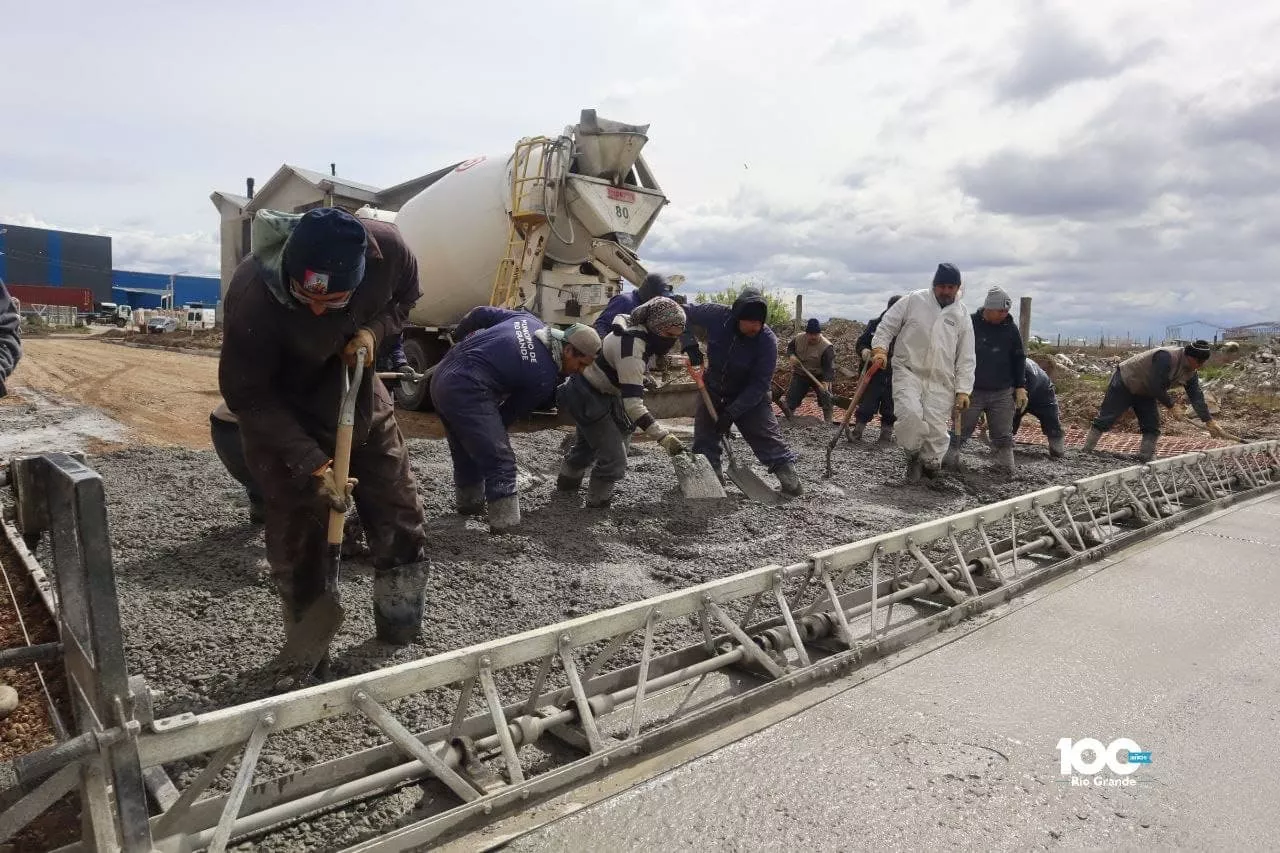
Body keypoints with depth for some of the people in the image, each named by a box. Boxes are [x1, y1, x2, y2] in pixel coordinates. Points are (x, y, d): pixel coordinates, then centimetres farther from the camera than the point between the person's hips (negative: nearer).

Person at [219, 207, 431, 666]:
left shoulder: (387, 247, -25)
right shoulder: (252, 294, -35)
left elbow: (405, 296, -1)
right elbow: (247, 397, -24)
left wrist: (373, 330, -22)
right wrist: (312, 466, -29)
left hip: (361, 402, 4)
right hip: (283, 419, -4)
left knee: (402, 528, 9)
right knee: (298, 546, 0)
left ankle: (402, 643, 30)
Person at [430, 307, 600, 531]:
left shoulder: (529, 320, 10)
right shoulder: (545, 378, -9)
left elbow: (480, 313, 17)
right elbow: (511, 412, 1)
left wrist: (459, 337, 31)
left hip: (442, 375, 10)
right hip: (466, 392, -10)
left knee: (467, 451, 28)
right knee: (500, 462, -6)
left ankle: (469, 502, 46)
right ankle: (505, 524, -6)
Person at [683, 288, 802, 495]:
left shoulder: (767, 340, -28)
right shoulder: (716, 315, -23)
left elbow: (759, 384, -26)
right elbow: (683, 313, -9)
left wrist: (731, 413, -28)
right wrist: (690, 345, -25)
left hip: (750, 396, -3)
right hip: (714, 390, 3)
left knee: (767, 434, -11)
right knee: (704, 438, 5)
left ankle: (788, 474, -5)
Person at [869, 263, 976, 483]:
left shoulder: (962, 315, 8)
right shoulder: (913, 300, 2)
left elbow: (966, 358, 8)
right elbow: (886, 326, 6)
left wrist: (963, 390, 2)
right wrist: (880, 349, -13)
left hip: (941, 381, 2)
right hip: (908, 372, -2)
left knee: (936, 428, -2)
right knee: (910, 413, -24)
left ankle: (930, 463, 25)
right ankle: (913, 455, 3)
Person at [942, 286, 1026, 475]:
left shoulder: (1011, 328, 2)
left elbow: (1019, 359, 10)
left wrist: (1020, 387, 4)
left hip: (1002, 393, 2)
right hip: (971, 391, -2)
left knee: (1003, 436, 7)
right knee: (960, 432, 4)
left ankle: (1007, 468, 14)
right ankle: (948, 462, 12)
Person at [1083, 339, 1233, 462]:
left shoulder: (1191, 373, -4)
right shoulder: (1166, 357, -32)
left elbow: (1196, 396, -3)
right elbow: (1156, 388, -32)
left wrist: (1209, 421, -9)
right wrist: (1170, 404, -18)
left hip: (1145, 393, 9)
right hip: (1124, 382, -9)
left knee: (1152, 426, 1)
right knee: (1105, 419, -7)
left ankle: (1145, 460, 4)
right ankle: (1085, 453, -3)